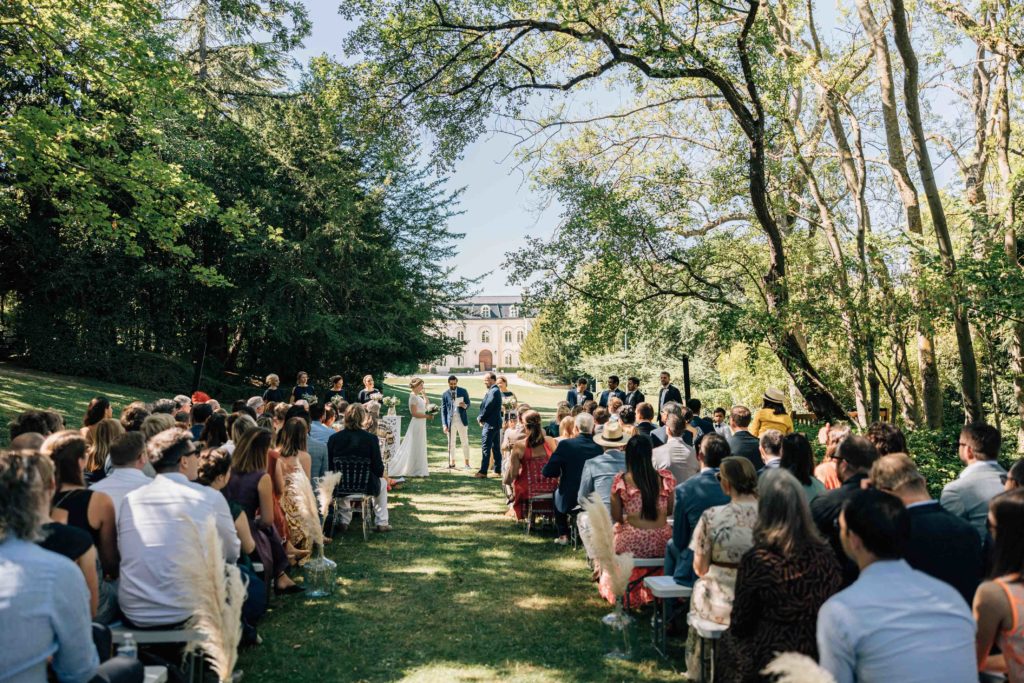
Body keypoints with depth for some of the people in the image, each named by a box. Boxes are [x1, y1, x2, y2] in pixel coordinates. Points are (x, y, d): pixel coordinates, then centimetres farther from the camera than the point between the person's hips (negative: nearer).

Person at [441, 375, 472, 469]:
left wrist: (465, 405, -17)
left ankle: (466, 462, 9)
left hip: (462, 420, 0)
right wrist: (444, 424, -4)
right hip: (450, 421, 0)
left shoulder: (463, 391, 2)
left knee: (465, 442, 2)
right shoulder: (445, 394, 1)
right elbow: (443, 410, 3)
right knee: (451, 443, 7)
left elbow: (468, 403, 8)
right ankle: (452, 462, 17)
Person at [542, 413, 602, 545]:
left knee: (557, 492, 31)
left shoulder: (565, 445, -18)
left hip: (570, 500, -2)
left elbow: (547, 472, -15)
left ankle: (563, 535, 29)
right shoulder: (599, 448, -10)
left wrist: (561, 472, 7)